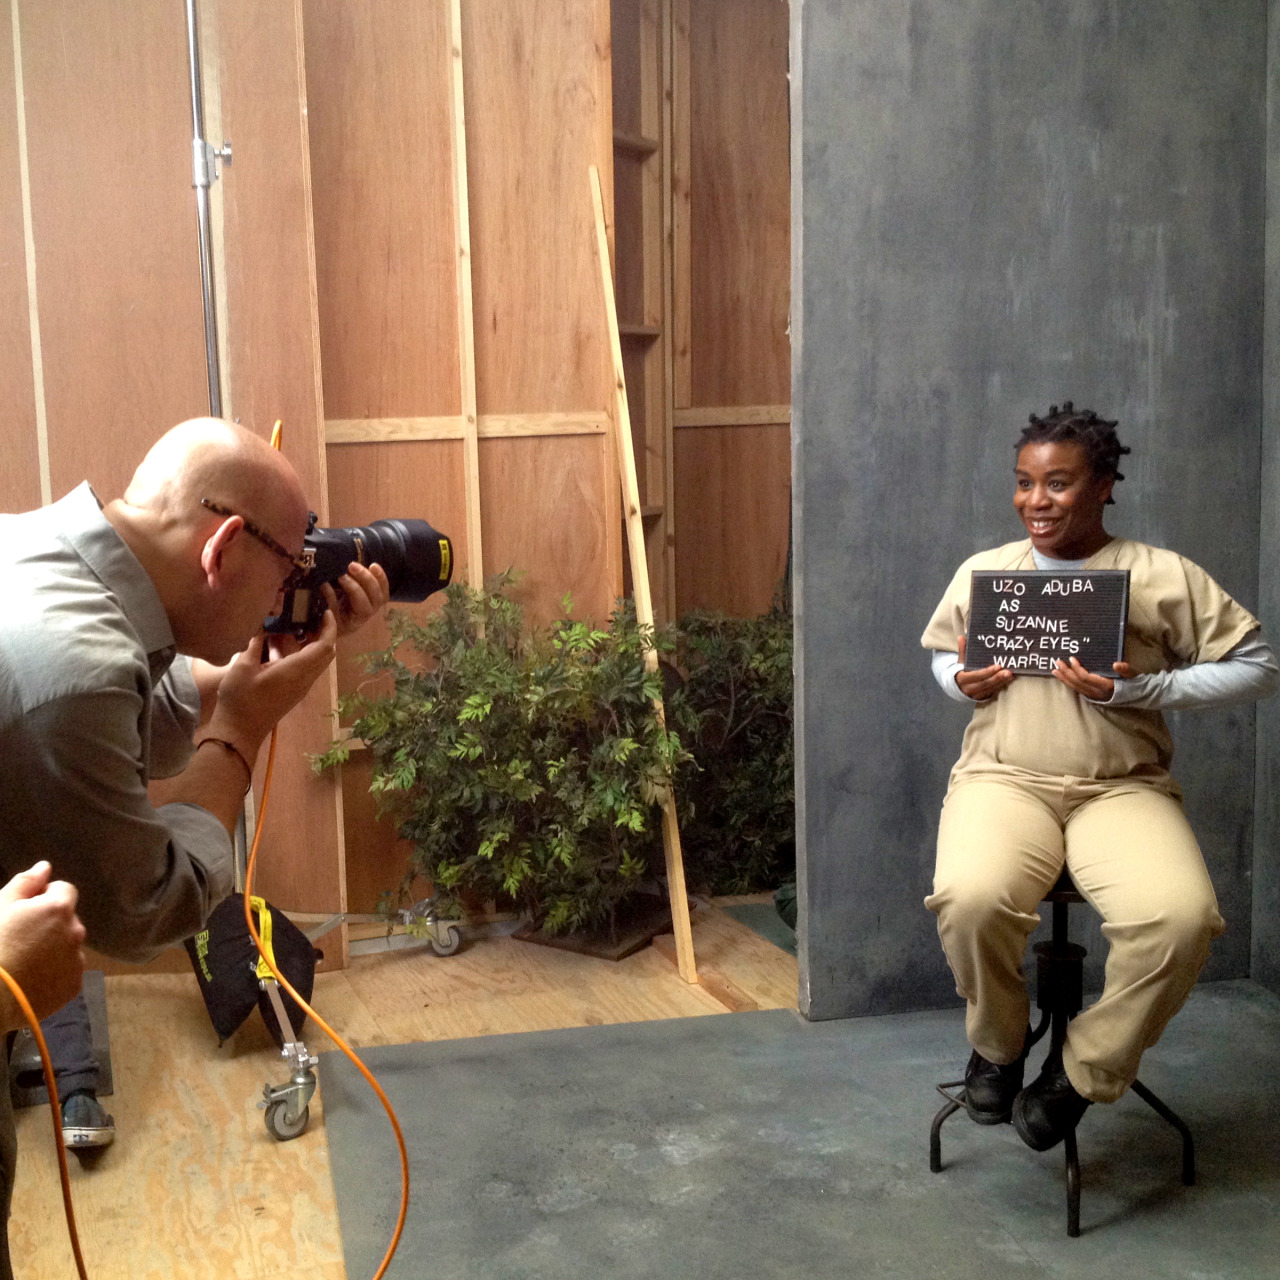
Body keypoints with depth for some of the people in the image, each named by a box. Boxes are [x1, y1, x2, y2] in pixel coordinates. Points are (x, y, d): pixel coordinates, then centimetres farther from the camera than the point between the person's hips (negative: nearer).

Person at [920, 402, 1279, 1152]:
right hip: (1004, 778, 1)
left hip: (1124, 785, -1)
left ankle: (1083, 1073, -3)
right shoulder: (982, 571, 13)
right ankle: (999, 1046, 1)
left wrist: (1141, 689, -11)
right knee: (970, 899, -33)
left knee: (1182, 917, -31)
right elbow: (941, 653, 27)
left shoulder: (1165, 576, 4)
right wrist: (962, 683, 2)